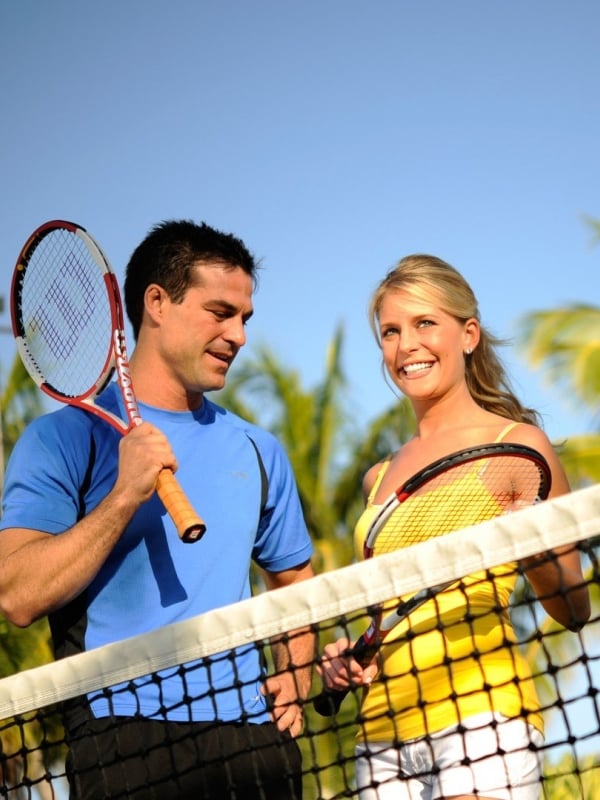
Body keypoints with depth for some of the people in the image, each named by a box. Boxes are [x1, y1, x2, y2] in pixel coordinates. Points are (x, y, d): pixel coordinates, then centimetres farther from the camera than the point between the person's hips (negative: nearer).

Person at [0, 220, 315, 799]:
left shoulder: (259, 452, 15)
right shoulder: (64, 438, -1)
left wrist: (294, 682, 9)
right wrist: (126, 496, -17)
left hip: (251, 735, 5)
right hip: (125, 742, -4)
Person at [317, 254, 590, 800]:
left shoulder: (516, 445, 1)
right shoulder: (380, 478, 16)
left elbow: (574, 611, -1)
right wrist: (346, 659, 7)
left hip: (480, 718, -5)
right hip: (383, 732, 5)